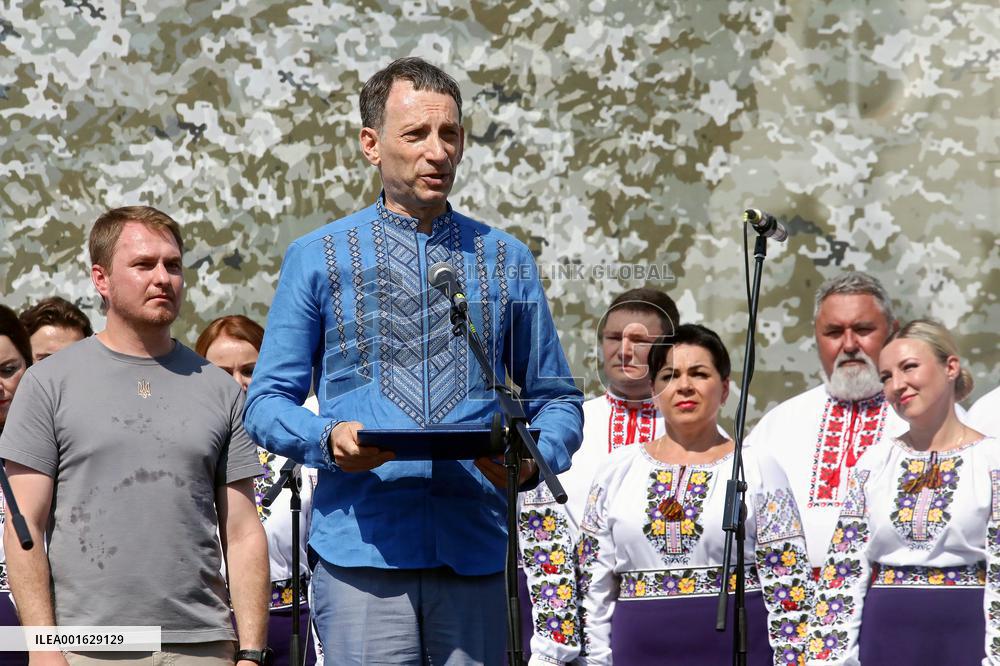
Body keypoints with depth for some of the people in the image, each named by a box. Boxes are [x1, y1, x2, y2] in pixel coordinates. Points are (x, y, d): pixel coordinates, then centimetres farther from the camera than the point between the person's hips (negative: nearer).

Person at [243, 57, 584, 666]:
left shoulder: (507, 261, 15)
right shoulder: (318, 258, 9)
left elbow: (557, 399, 16)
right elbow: (268, 401, 8)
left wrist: (533, 461, -7)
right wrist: (329, 440, -13)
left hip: (477, 549, 2)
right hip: (362, 545, -2)